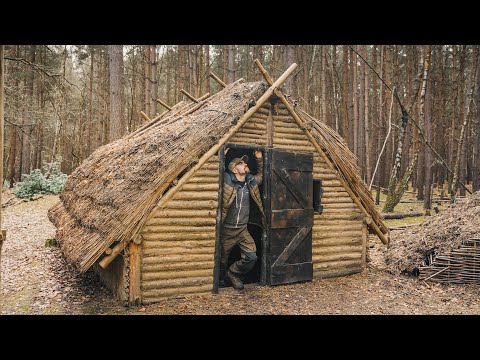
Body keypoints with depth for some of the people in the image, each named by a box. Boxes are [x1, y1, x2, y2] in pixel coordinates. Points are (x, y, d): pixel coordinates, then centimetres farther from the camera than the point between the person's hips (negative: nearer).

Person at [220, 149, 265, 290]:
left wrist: (259, 158, 12)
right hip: (226, 229, -4)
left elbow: (261, 175, 22)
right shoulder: (226, 180, -13)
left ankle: (233, 273, 22)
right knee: (222, 260, 12)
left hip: (242, 229, 4)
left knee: (251, 257, -5)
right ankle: (221, 281, 41)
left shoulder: (251, 181, 3)